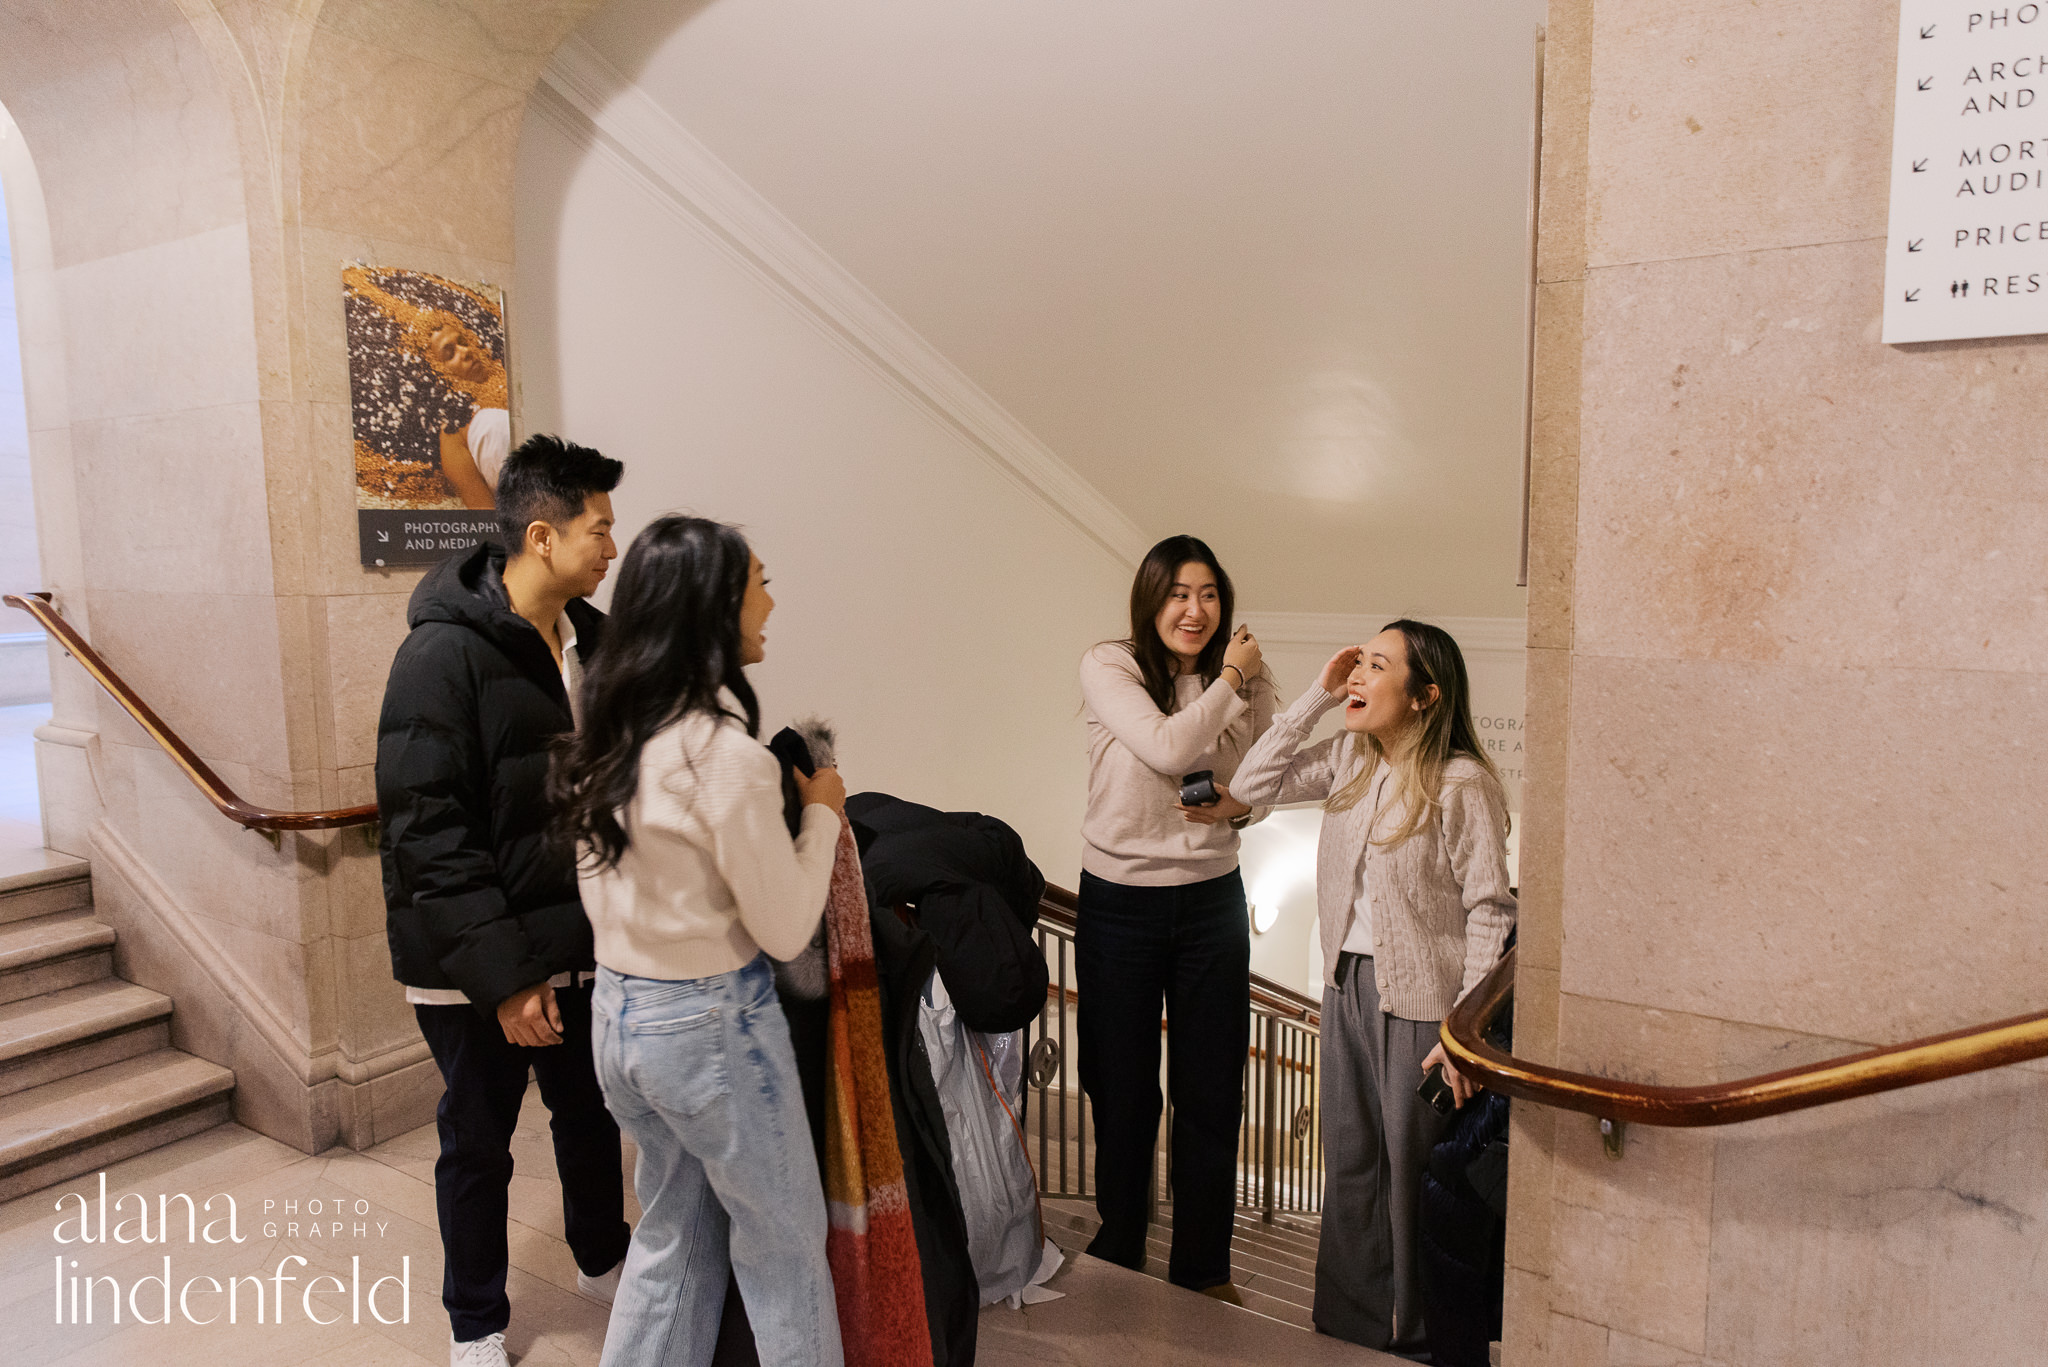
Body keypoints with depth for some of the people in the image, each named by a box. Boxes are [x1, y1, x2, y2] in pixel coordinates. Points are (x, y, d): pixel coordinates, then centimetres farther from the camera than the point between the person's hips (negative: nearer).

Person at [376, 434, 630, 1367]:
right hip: (476, 967, -6)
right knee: (478, 1146, 13)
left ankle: (601, 1259, 47)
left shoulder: (590, 640, 1)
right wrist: (501, 976, -21)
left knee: (590, 1113, 22)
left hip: (579, 941, 6)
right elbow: (426, 833, -21)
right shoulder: (445, 653, -19)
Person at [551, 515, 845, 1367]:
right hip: (711, 1024, -7)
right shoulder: (725, 752, -23)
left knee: (673, 1235, 23)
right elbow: (785, 929, -17)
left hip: (616, 1013, 8)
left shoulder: (605, 736, 1)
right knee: (783, 1246, 14)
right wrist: (821, 813, -4)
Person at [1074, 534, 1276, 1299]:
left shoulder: (1249, 684, 1)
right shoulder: (1108, 668, -10)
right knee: (1122, 1090, 12)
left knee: (1211, 1093, 10)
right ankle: (1118, 1256, 34)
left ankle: (1203, 1271, 30)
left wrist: (1238, 805, -11)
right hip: (1119, 901, -2)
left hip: (1212, 900, 3)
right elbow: (1169, 749, -24)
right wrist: (1230, 677, -13)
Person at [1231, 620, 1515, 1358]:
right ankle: (1353, 1327, 37)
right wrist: (1316, 696, -3)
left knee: (1414, 1175, 9)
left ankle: (1418, 1338, 30)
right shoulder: (1348, 759, 2)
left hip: (1418, 1000, -6)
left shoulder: (1461, 783, -17)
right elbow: (1254, 784, 3)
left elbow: (1490, 911, -15)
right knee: (1350, 1168, 18)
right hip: (1347, 985, 7)